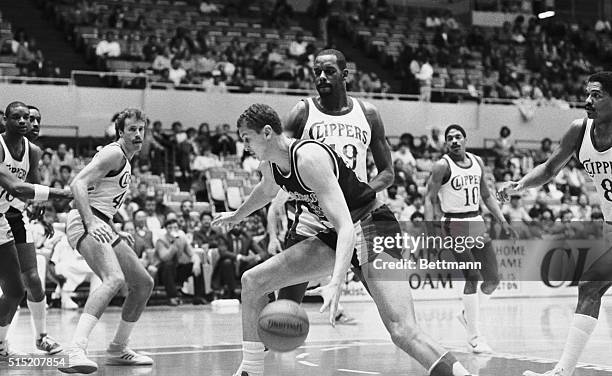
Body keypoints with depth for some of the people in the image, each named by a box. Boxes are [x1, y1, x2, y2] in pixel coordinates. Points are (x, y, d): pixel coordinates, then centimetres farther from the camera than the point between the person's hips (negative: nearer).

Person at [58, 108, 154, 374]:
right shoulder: (114, 153, -8)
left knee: (144, 283, 14)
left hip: (98, 225, 10)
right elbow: (78, 184, -20)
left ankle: (117, 350, 23)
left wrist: (115, 233, 26)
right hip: (85, 222, -10)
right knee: (115, 279, -32)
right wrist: (91, 223, -30)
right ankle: (75, 351, -44)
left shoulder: (125, 160, 22)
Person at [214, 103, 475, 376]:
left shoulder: (308, 158, -25)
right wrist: (236, 216, 48)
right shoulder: (269, 166, 3)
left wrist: (335, 285, -46)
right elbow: (267, 192, 32)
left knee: (403, 332, -28)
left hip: (372, 225, -9)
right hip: (335, 234, 10)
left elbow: (346, 227, -33)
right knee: (252, 281, 4)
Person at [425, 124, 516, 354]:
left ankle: (467, 312, 30)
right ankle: (474, 336, -6)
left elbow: (486, 195, 19)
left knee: (492, 279, 3)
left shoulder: (477, 162, 10)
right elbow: (430, 199, -8)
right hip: (454, 224, -6)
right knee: (472, 278, -14)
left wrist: (502, 221, 12)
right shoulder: (443, 166, -8)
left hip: (476, 222, 6)